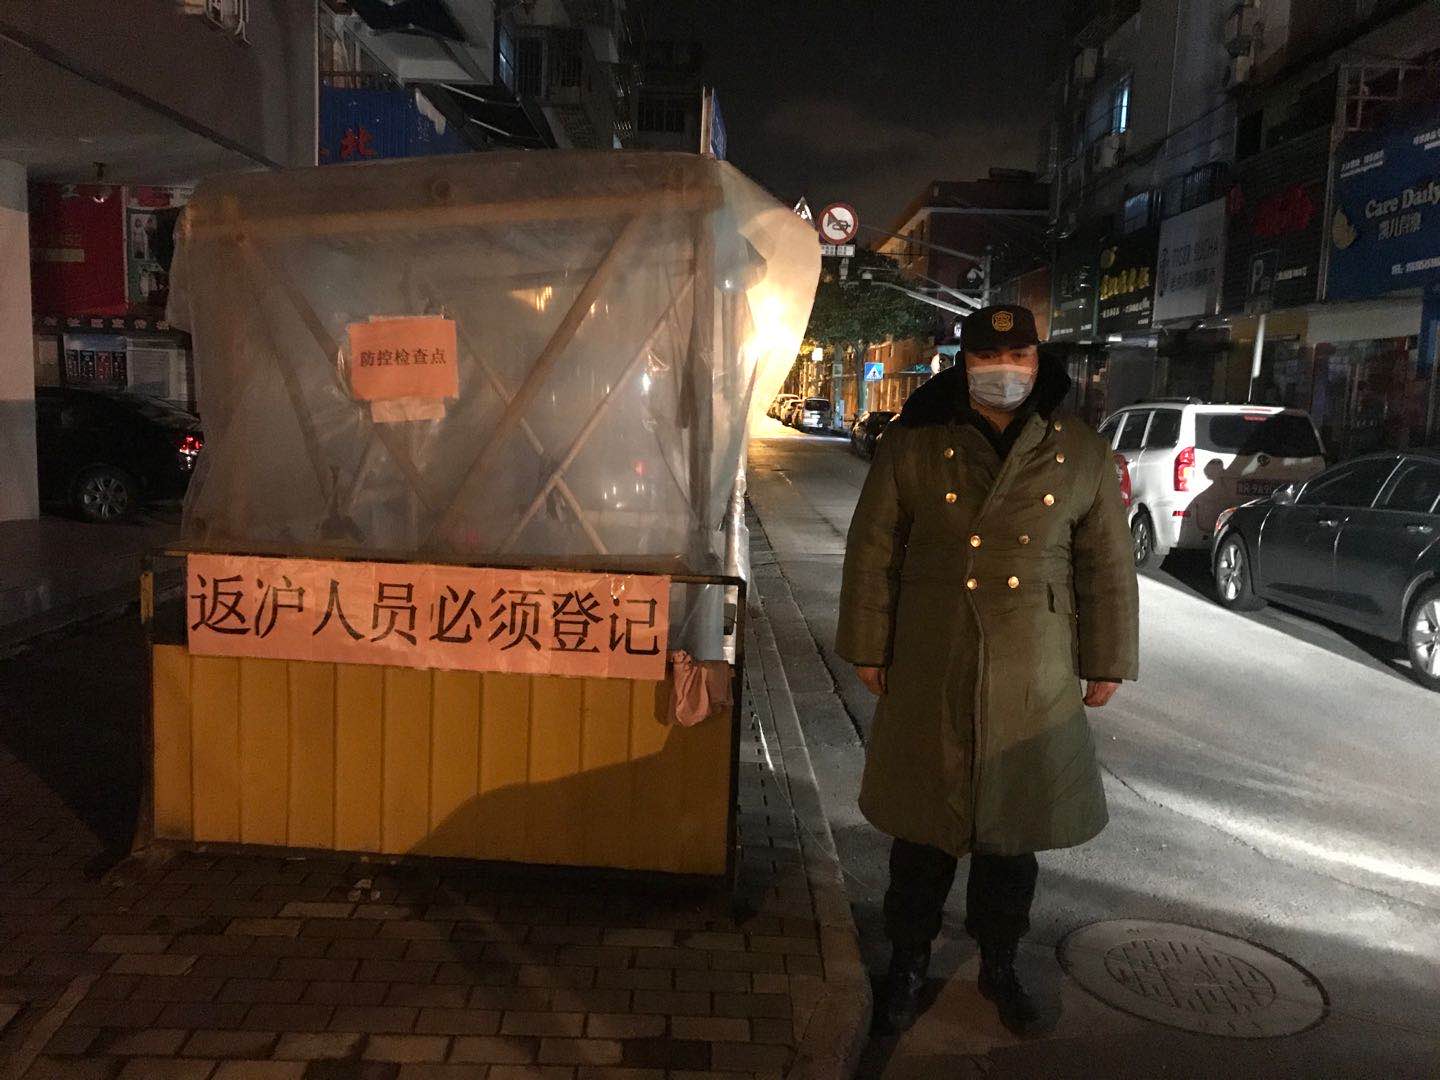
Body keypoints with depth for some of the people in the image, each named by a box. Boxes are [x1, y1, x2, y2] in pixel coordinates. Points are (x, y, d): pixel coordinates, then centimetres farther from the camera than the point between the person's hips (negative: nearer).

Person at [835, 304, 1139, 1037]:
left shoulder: (1080, 453, 2)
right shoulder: (913, 445, -3)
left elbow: (1107, 566, 6)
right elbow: (874, 552, 0)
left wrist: (1106, 662, 6)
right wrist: (868, 648, -1)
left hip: (1033, 680, 2)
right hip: (931, 673, -1)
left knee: (1014, 828, 14)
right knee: (924, 823, 11)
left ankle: (999, 966, 35)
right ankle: (908, 963, 30)